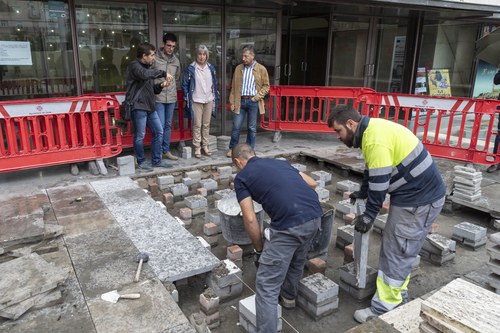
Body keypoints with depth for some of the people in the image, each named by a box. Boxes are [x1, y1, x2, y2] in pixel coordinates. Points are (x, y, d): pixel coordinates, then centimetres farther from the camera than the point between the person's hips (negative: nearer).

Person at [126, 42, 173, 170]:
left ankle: (156, 160, 18)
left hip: (149, 107, 9)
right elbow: (144, 74, -31)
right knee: (140, 136, -2)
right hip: (138, 107, -9)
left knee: (159, 132, 8)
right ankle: (141, 162, 12)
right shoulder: (134, 65, -8)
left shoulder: (147, 67, 20)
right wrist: (163, 73, -21)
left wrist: (160, 85, 3)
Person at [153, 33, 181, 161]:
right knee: (160, 125, -6)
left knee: (168, 125, 11)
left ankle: (166, 151, 20)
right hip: (158, 97, -5)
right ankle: (158, 152, 5)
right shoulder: (155, 59, -7)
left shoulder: (176, 60, 9)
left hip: (171, 97, 5)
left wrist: (171, 84, 13)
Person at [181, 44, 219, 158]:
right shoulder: (191, 68, -6)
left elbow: (215, 83, 14)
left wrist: (215, 97, 11)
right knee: (197, 125, -1)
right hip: (196, 101, -4)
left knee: (206, 124, 10)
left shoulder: (211, 67, 7)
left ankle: (205, 146, 20)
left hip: (209, 100, 4)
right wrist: (187, 98, -4)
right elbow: (185, 84, -2)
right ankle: (197, 147, 7)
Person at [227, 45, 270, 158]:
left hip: (253, 102, -2)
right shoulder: (238, 68, 7)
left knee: (252, 128, 7)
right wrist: (232, 102, 3)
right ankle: (232, 148, 18)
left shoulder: (261, 69, 0)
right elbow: (233, 86, 9)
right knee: (236, 126, 2)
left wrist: (257, 97, -9)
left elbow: (266, 86, 3)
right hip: (240, 101, 2)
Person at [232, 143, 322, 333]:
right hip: (315, 216, 7)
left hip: (290, 225, -7)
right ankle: (289, 297, 57)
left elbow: (250, 219, 1)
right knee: (297, 261, 34)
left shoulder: (242, 177, 9)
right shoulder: (279, 162, 25)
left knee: (267, 285, 7)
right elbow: (312, 183, 27)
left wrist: (259, 249, 14)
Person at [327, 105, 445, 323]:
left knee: (396, 254, -1)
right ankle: (398, 296, 35)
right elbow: (372, 170, 20)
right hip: (414, 195, 10)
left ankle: (383, 309, 11)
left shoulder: (375, 140, -24)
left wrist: (369, 215, -12)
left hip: (419, 200, -10)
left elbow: (379, 181, -23)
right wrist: (361, 193, 29)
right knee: (398, 251, 19)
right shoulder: (372, 129, 8)